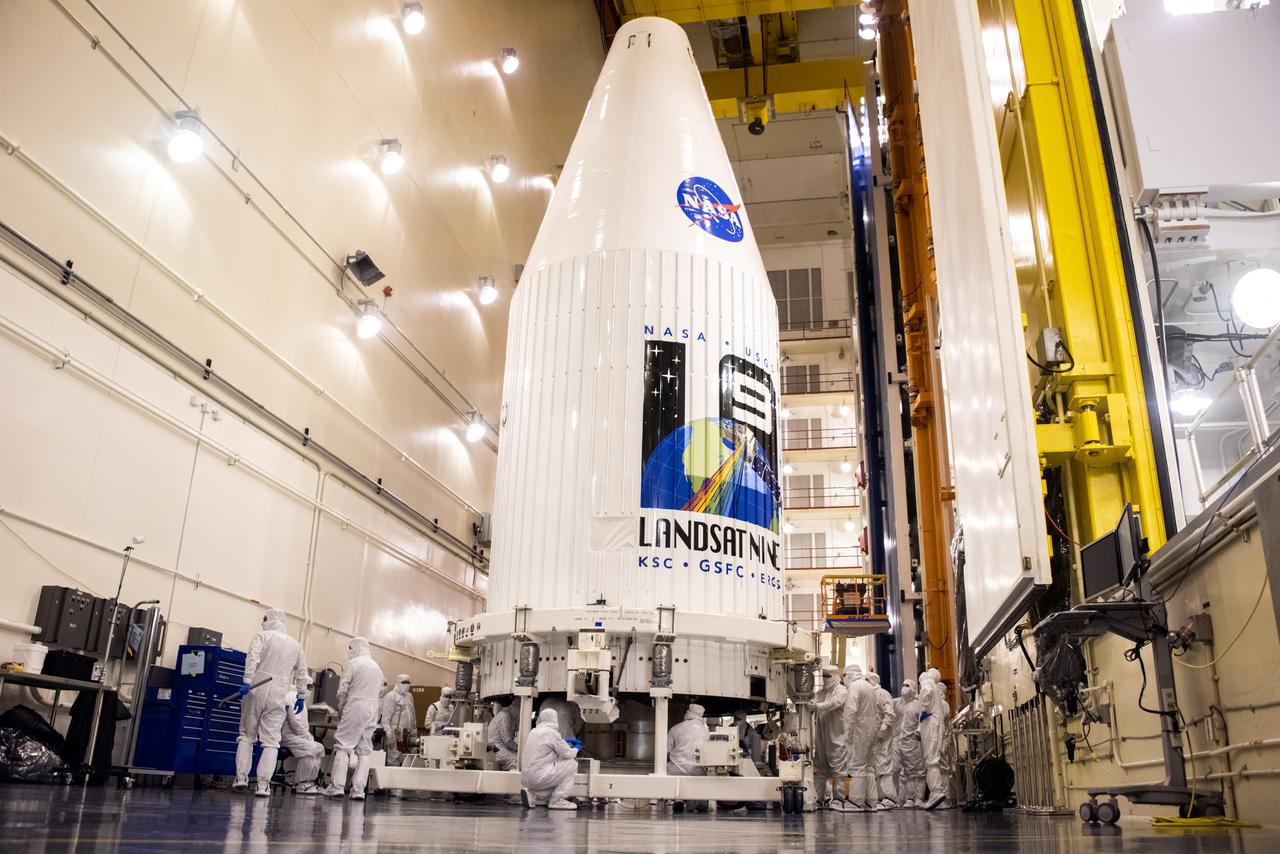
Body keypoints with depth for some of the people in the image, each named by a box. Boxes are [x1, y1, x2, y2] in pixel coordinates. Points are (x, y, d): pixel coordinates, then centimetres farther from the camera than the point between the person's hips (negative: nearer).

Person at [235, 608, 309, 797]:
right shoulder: (296, 644, 14)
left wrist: (247, 681, -19)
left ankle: (241, 777, 4)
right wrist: (300, 695, 28)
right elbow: (302, 673, 19)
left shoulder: (263, 636, 3)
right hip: (278, 696, 2)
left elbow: (253, 657, -14)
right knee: (271, 742, 3)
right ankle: (263, 784, -3)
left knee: (246, 735, 12)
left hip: (255, 691, -2)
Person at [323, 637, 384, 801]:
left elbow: (342, 689, -5)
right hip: (373, 709, 6)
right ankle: (358, 790, 2)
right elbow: (378, 691, 12)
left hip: (356, 706, -6)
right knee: (364, 750, 6)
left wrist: (340, 709, 10)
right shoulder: (377, 667, 17)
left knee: (343, 746, -1)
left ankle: (337, 786, -7)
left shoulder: (354, 663, -2)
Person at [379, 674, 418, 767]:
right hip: (396, 733, -6)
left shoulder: (409, 696, 18)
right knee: (394, 759, -5)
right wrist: (388, 732, -18)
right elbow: (385, 717, -10)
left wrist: (414, 730, 18)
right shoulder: (390, 696, -5)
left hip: (408, 734, 7)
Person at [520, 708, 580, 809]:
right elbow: (567, 754, -6)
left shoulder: (533, 732, 16)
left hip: (526, 779, 9)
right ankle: (557, 800, -2)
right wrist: (576, 748, 16)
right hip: (539, 777, -9)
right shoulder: (551, 732, -11)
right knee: (572, 763, 0)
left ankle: (532, 795, 11)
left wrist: (567, 743, 32)